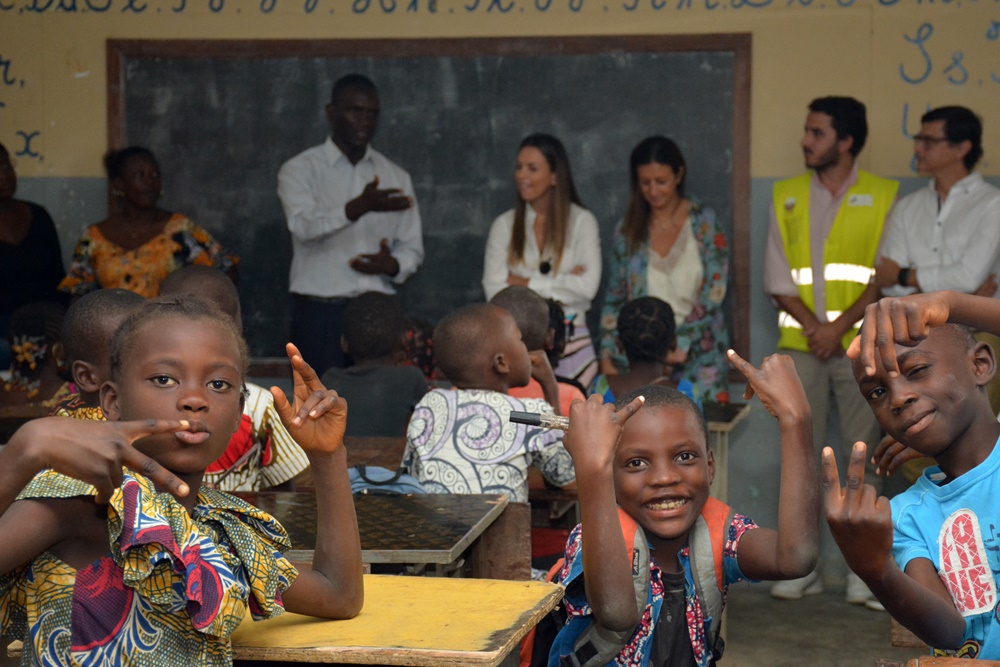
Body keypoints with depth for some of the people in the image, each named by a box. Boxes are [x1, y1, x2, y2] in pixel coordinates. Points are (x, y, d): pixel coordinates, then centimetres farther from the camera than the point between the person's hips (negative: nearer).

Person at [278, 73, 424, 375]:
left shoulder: (395, 176, 15)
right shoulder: (299, 170, 2)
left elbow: (412, 247, 15)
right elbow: (304, 226, -17)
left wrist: (392, 265, -9)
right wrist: (358, 208, -34)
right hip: (320, 313, -3)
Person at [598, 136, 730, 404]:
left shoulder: (704, 222, 2)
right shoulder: (628, 230, 9)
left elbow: (714, 292, -5)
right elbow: (614, 299, 13)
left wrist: (681, 342, -14)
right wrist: (607, 356, 2)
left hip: (698, 355, -2)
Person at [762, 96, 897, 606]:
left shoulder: (882, 196, 4)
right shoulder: (786, 197, 12)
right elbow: (777, 279, 7)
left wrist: (839, 326, -12)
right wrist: (811, 326, -7)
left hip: (861, 344, -2)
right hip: (800, 343, 2)